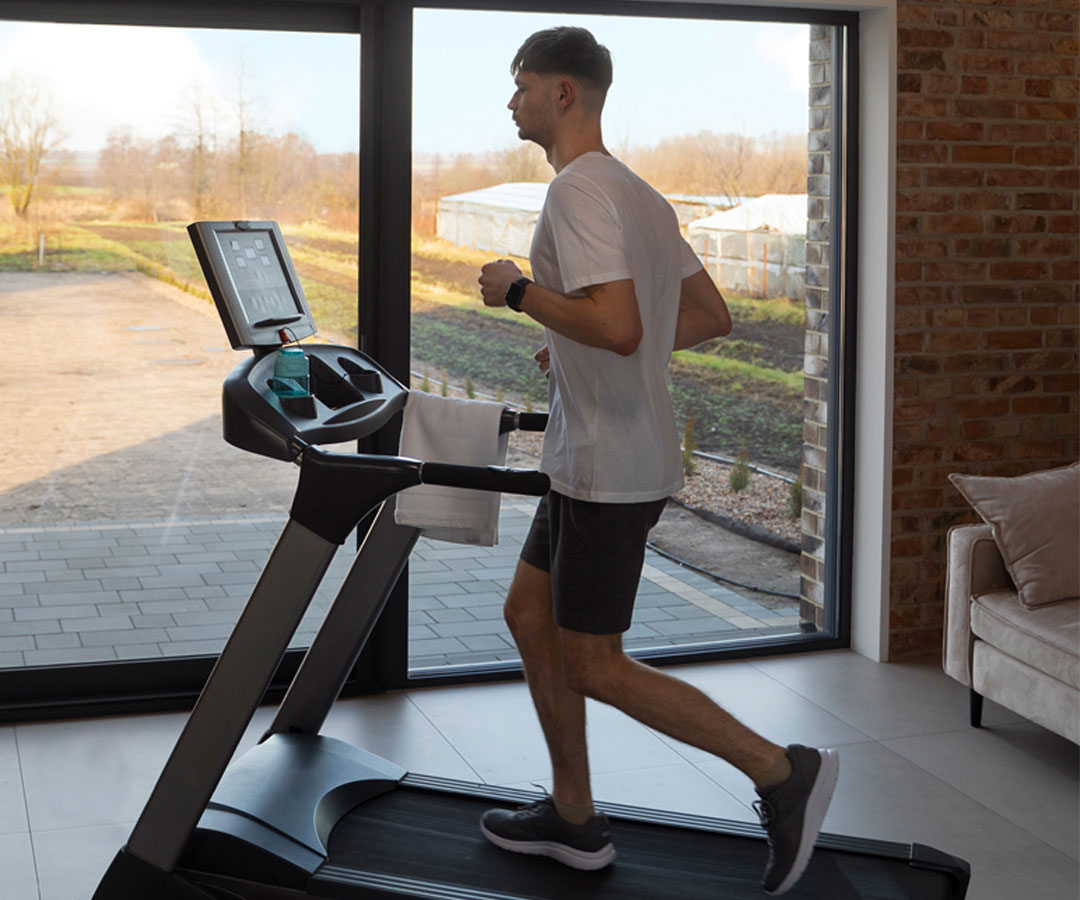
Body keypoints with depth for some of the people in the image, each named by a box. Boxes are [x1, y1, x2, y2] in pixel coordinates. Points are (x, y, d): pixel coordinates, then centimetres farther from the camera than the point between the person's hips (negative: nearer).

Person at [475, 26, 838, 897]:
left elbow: (618, 327, -31)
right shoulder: (638, 194, 13)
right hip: (594, 458, 10)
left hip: (611, 468, -10)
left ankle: (782, 770, 3)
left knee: (595, 668, -2)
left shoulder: (580, 190, -17)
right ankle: (574, 818, 25)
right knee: (529, 615, 16)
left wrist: (517, 290, -16)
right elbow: (711, 316, 16)